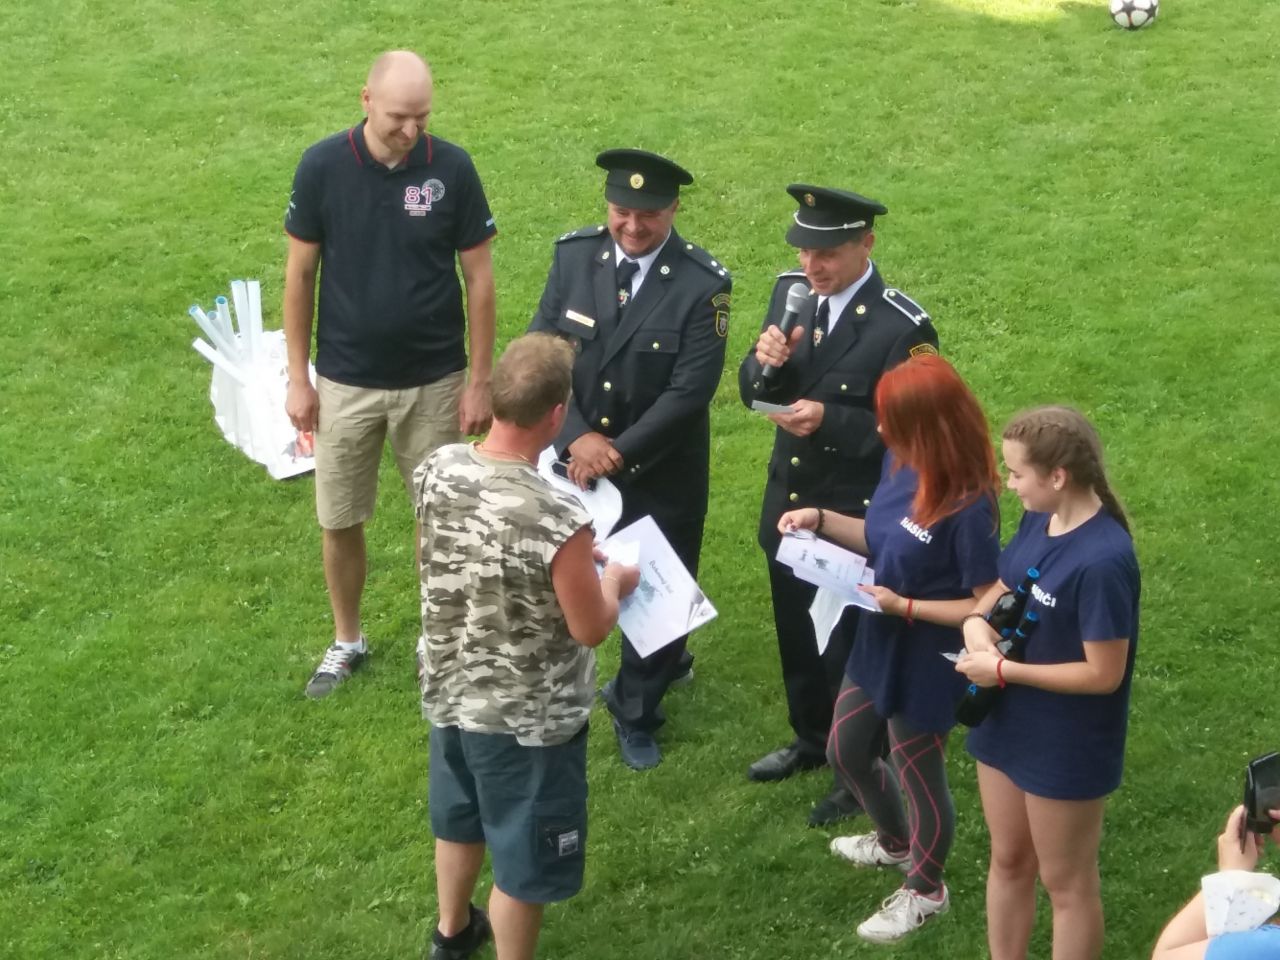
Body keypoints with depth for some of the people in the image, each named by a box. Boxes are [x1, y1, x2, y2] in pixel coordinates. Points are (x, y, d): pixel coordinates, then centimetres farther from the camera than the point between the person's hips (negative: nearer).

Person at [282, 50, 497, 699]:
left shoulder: (452, 168, -12)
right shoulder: (322, 166, -11)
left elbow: (478, 276, -4)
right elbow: (300, 273, -2)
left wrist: (480, 380, -4)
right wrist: (297, 378, -1)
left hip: (434, 382, 0)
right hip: (345, 383, 0)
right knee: (339, 522, 11)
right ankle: (346, 640, 33)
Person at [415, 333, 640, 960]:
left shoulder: (436, 470, -14)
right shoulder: (557, 517, -33)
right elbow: (591, 629, -19)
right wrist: (612, 582, 1)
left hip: (449, 694, 7)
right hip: (527, 720, -7)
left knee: (458, 817, 32)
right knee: (523, 860, 16)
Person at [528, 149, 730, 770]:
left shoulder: (702, 283, -17)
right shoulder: (574, 256, -6)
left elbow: (690, 391, -19)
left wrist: (620, 452, -22)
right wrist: (578, 438, -19)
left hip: (662, 474, -3)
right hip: (574, 458, 4)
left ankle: (637, 712, 34)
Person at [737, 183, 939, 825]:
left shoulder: (902, 327, -22)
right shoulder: (791, 292, -3)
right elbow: (754, 393, 3)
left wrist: (830, 420, -30)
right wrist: (765, 363, -20)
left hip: (855, 520, -6)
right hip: (787, 505, 6)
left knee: (849, 649, 10)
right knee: (796, 636, 24)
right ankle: (812, 739, 46)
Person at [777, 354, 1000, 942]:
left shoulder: (968, 506, -31)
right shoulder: (901, 465, -10)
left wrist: (905, 607, -25)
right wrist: (822, 519, -6)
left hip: (927, 661, -8)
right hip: (881, 643, 8)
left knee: (917, 772, 15)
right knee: (846, 753, 24)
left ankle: (925, 890, 42)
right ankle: (895, 843, 54)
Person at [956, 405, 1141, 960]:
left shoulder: (1102, 560, -30)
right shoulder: (1039, 521, -5)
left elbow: (1103, 674, -25)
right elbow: (1003, 586, 11)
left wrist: (1002, 670, -20)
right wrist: (978, 621, -11)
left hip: (1065, 745, -8)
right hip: (1007, 723, 8)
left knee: (1066, 882, 12)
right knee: (1007, 861, 23)